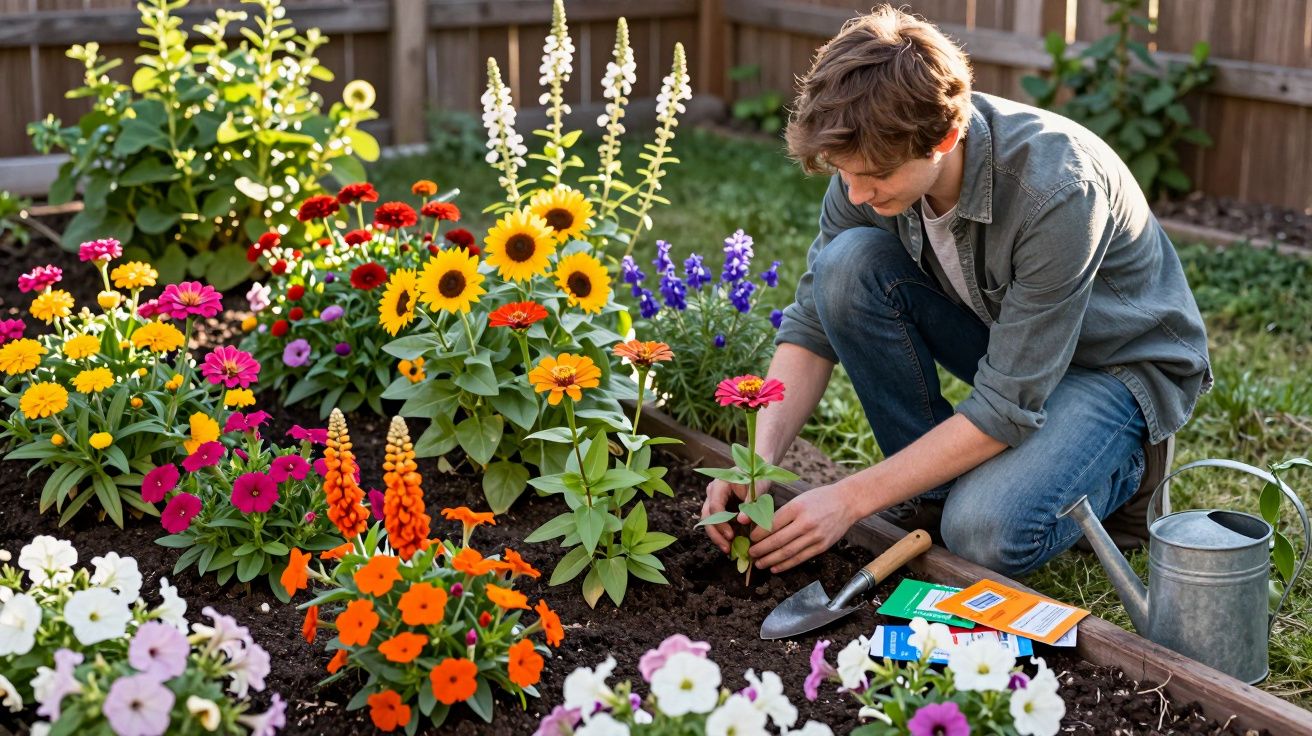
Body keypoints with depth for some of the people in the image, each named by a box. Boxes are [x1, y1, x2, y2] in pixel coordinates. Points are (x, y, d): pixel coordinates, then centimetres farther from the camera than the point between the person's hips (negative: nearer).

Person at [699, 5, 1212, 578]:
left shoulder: (1056, 190, -36)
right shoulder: (877, 157, -19)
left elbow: (1006, 409, -32)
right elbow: (812, 325, -9)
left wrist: (852, 498, -30)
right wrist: (759, 464, -24)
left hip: (1122, 362, -6)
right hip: (1001, 335, 6)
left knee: (984, 532, -30)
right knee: (847, 263, -21)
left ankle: (1122, 467, 3)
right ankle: (931, 489, -5)